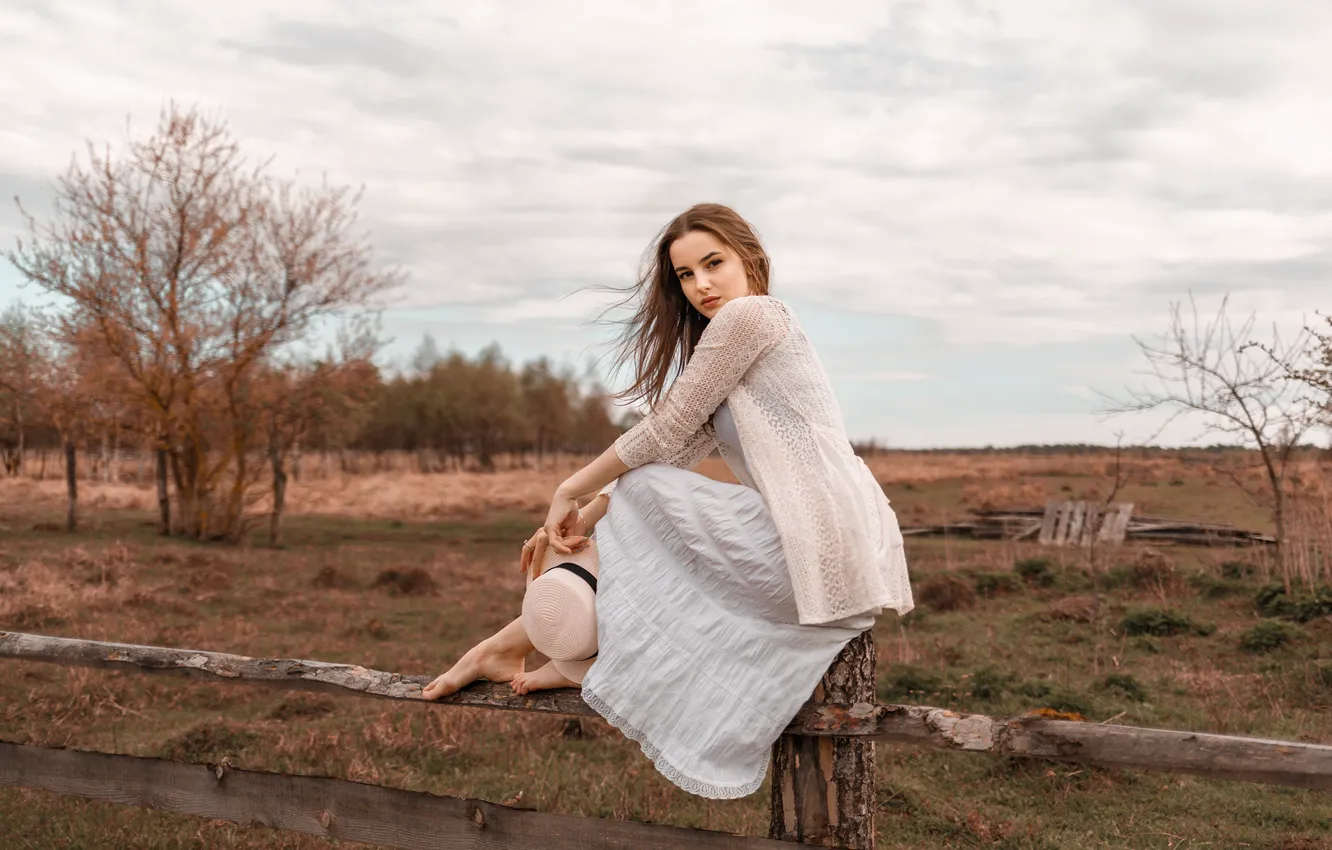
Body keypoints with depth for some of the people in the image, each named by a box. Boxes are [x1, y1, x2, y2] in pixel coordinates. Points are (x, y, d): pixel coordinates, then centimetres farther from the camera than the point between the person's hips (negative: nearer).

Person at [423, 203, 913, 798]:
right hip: (845, 556, 10)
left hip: (820, 545, -10)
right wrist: (581, 523, 9)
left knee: (640, 497, 0)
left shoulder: (749, 314, -4)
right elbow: (680, 453, 17)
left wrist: (571, 490, 5)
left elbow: (665, 434, -6)